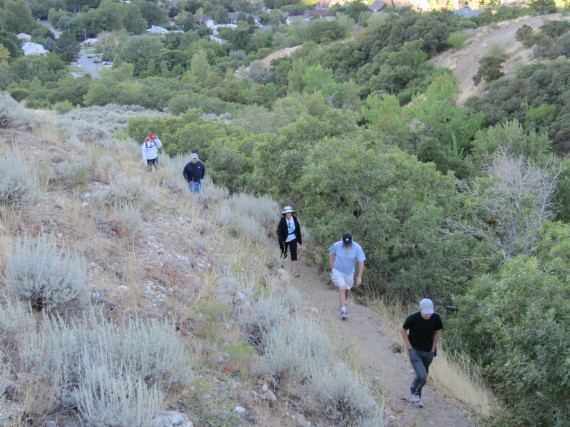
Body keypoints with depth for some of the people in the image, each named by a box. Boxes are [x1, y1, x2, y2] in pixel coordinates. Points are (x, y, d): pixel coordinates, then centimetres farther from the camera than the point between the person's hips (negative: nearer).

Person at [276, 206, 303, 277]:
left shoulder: (294, 219, -10)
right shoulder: (282, 221, -20)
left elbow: (298, 229, 3)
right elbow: (279, 232, -18)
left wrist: (299, 239, 8)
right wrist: (281, 243, -24)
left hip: (293, 239, 1)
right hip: (285, 240, -1)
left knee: (294, 254, -5)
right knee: (284, 254, 16)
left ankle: (295, 270, -2)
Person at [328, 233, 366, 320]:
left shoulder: (357, 248, -24)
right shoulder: (337, 245, -22)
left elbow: (361, 262, -18)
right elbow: (331, 254, -1)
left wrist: (359, 277, -21)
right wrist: (332, 268, 1)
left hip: (349, 273, 2)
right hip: (338, 271, -2)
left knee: (347, 291, 20)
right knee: (342, 289, -19)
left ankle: (343, 304, 49)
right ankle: (343, 311, -15)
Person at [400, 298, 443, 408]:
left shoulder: (436, 318, -15)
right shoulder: (412, 318, -23)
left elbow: (438, 332, 3)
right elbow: (403, 331, -5)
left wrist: (433, 349, 2)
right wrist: (410, 347, -8)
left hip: (428, 352, 4)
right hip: (415, 351, -4)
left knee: (424, 377, 15)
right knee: (422, 376, -16)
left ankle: (416, 396, 40)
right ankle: (413, 390, 16)